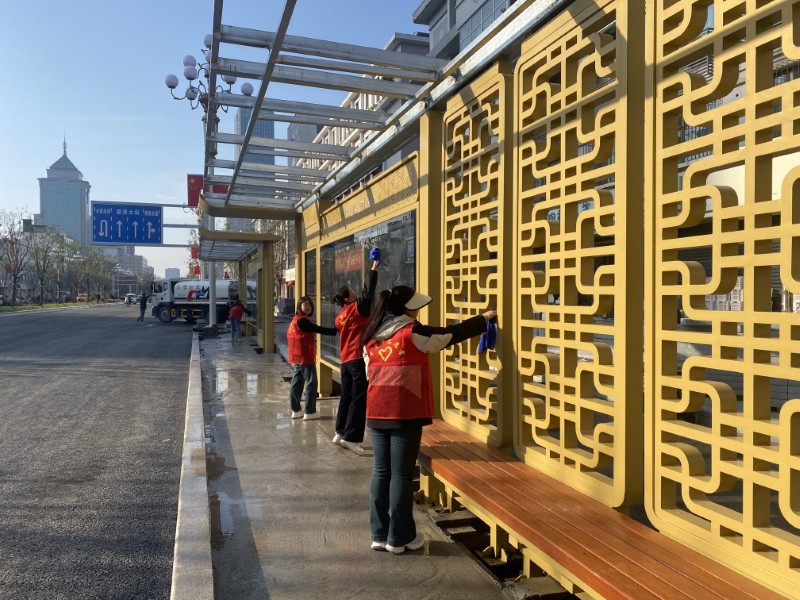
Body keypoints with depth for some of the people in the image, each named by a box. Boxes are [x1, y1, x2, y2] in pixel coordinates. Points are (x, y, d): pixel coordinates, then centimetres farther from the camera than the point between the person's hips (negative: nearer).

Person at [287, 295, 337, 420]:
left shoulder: (296, 319, 15)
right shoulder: (302, 320, -16)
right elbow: (318, 329, -21)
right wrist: (335, 330, -22)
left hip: (298, 357, 10)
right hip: (305, 357, -10)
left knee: (297, 383, 12)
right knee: (311, 383, -4)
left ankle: (296, 410, 18)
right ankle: (309, 412, -1)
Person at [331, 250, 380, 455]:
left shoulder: (340, 316, 11)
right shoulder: (356, 308, -9)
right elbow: (368, 291, -10)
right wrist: (374, 267, -5)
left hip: (345, 360, 8)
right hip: (358, 359, -8)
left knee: (346, 397, 14)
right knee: (359, 399, -6)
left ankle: (340, 433, 19)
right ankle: (351, 437, -7)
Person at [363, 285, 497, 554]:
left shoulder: (372, 335, 7)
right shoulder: (412, 332, -10)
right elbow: (452, 334, -2)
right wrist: (483, 319, 10)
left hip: (377, 412, 6)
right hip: (405, 413, -6)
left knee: (381, 472, 12)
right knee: (402, 475, 3)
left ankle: (380, 535, 19)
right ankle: (399, 538, 14)